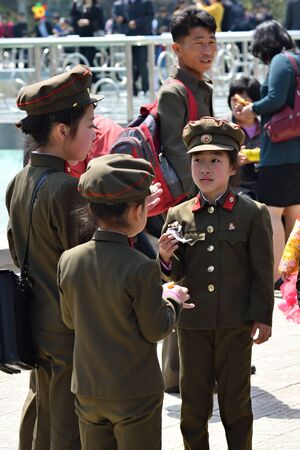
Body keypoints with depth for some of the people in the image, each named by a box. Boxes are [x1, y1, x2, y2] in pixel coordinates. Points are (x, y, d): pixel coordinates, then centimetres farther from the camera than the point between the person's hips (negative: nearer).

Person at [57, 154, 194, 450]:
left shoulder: (69, 261, -5)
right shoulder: (142, 270, -21)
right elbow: (155, 330, -13)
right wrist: (173, 301, 6)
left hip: (87, 390, 5)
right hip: (135, 396, -5)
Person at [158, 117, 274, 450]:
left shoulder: (253, 214, -3)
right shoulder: (178, 215, 3)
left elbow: (262, 272, -2)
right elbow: (175, 274, 5)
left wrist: (262, 318, -6)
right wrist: (166, 259, -17)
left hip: (236, 324, -2)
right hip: (193, 323, 2)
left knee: (236, 402, 9)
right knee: (193, 404, 10)